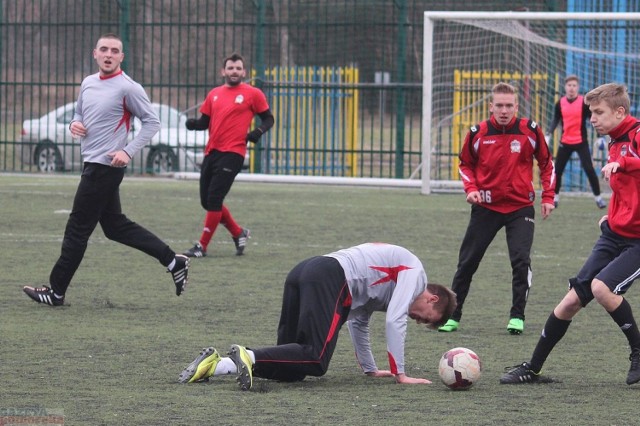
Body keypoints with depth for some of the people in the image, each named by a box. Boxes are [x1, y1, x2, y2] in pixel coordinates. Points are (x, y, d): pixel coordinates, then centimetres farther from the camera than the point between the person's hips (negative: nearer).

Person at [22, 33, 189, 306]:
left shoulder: (128, 88, -12)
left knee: (77, 229, -4)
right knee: (116, 226, 13)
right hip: (94, 166, 9)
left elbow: (152, 122, -10)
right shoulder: (88, 83, 12)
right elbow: (79, 113, 26)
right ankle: (173, 262, 19)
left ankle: (56, 292, 4)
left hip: (105, 168, -9)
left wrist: (128, 152, -19)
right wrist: (75, 124, 2)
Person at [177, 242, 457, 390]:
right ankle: (248, 356, -33)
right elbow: (394, 321, -4)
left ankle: (216, 365, -10)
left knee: (293, 366, 4)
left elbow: (357, 322, 38)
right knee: (316, 360, -19)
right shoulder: (414, 273, 8)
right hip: (332, 278, -9)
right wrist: (400, 374, 0)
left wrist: (370, 369, 40)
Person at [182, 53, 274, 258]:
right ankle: (238, 233, 26)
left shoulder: (253, 94, 1)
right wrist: (194, 124, -5)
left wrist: (258, 132, -14)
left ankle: (202, 246, -5)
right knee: (207, 201, 7)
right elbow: (205, 122, 17)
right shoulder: (214, 94, 15)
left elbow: (268, 119, 6)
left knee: (214, 199, -12)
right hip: (212, 152, 6)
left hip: (232, 153, -6)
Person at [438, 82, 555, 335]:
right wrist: (471, 188, -7)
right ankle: (452, 315, 15)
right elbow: (466, 164, 10)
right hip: (486, 207, 1)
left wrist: (548, 197, 1)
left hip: (520, 207, -1)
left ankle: (517, 316, -1)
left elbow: (546, 163, 6)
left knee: (521, 261, -14)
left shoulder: (529, 131, -7)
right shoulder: (478, 133, -6)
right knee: (467, 262, 4)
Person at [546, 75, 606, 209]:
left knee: (589, 169, -10)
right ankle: (555, 197, 21)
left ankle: (598, 198, 0)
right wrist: (548, 135, -2)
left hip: (581, 142, -3)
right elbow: (556, 120, 9)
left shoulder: (584, 102, -8)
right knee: (557, 170, 5)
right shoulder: (560, 103, 1)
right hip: (565, 142, 3)